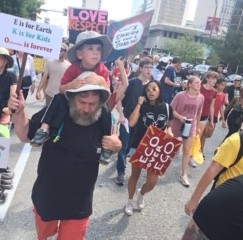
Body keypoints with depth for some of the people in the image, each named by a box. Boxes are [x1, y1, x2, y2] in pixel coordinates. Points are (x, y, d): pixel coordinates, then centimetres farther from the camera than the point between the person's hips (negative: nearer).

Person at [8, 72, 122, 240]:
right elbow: (25, 136, -8)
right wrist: (18, 111, -24)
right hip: (45, 197, 1)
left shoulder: (103, 122, -15)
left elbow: (110, 149, 3)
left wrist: (116, 146, -19)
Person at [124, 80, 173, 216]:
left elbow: (169, 125, 14)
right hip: (139, 146, -1)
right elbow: (131, 123, -22)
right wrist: (139, 104, -19)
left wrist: (169, 132, -9)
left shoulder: (167, 108, -2)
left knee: (152, 182, 0)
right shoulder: (142, 106, -8)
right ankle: (130, 201, 38)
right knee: (135, 175, 14)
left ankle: (141, 193, 36)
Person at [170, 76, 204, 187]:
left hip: (190, 126, 3)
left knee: (187, 150, 4)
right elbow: (171, 109, -13)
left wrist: (197, 126, 15)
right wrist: (180, 117, -28)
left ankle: (184, 175, 14)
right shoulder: (180, 95, -17)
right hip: (176, 125, -3)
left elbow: (198, 113, 9)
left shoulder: (201, 97, -5)